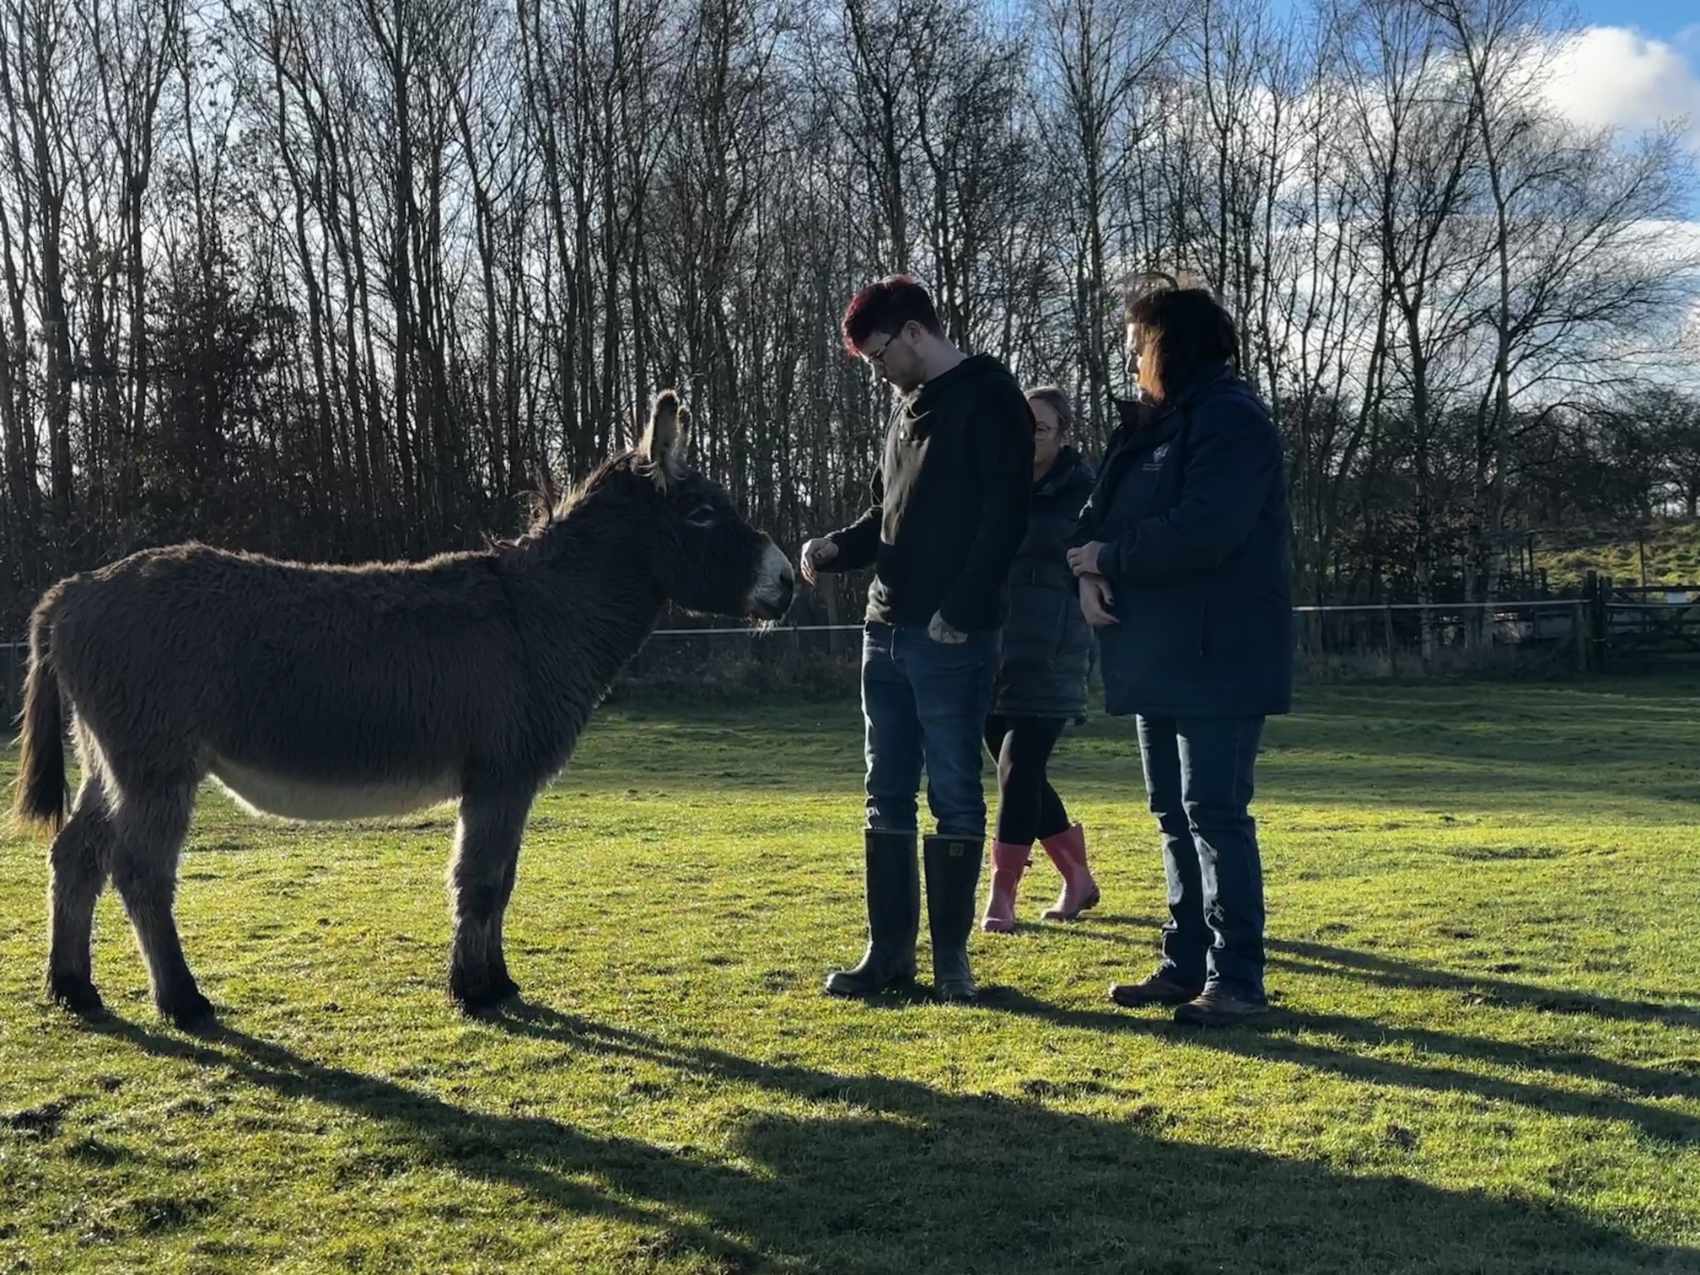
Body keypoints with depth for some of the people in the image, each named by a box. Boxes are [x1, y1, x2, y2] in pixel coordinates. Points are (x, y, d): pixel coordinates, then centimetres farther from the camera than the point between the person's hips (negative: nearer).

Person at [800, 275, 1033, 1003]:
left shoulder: (989, 399, -7)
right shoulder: (910, 408, 18)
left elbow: (1004, 515, -15)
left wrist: (958, 611, -20)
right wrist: (837, 548, 4)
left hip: (953, 637, -8)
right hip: (888, 631, 8)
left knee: (953, 794, 0)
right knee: (887, 797, 10)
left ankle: (951, 953, 10)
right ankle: (890, 949, 18)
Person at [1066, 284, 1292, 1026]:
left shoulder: (1231, 420, -12)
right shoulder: (1151, 424, 17)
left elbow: (1202, 533, -23)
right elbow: (1102, 513, 14)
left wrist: (1109, 559, -11)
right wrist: (1088, 572, -8)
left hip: (1219, 658, -9)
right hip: (1161, 655, 9)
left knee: (1214, 812, -9)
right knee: (1175, 814, 12)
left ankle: (1238, 980, -3)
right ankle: (1187, 965, 21)